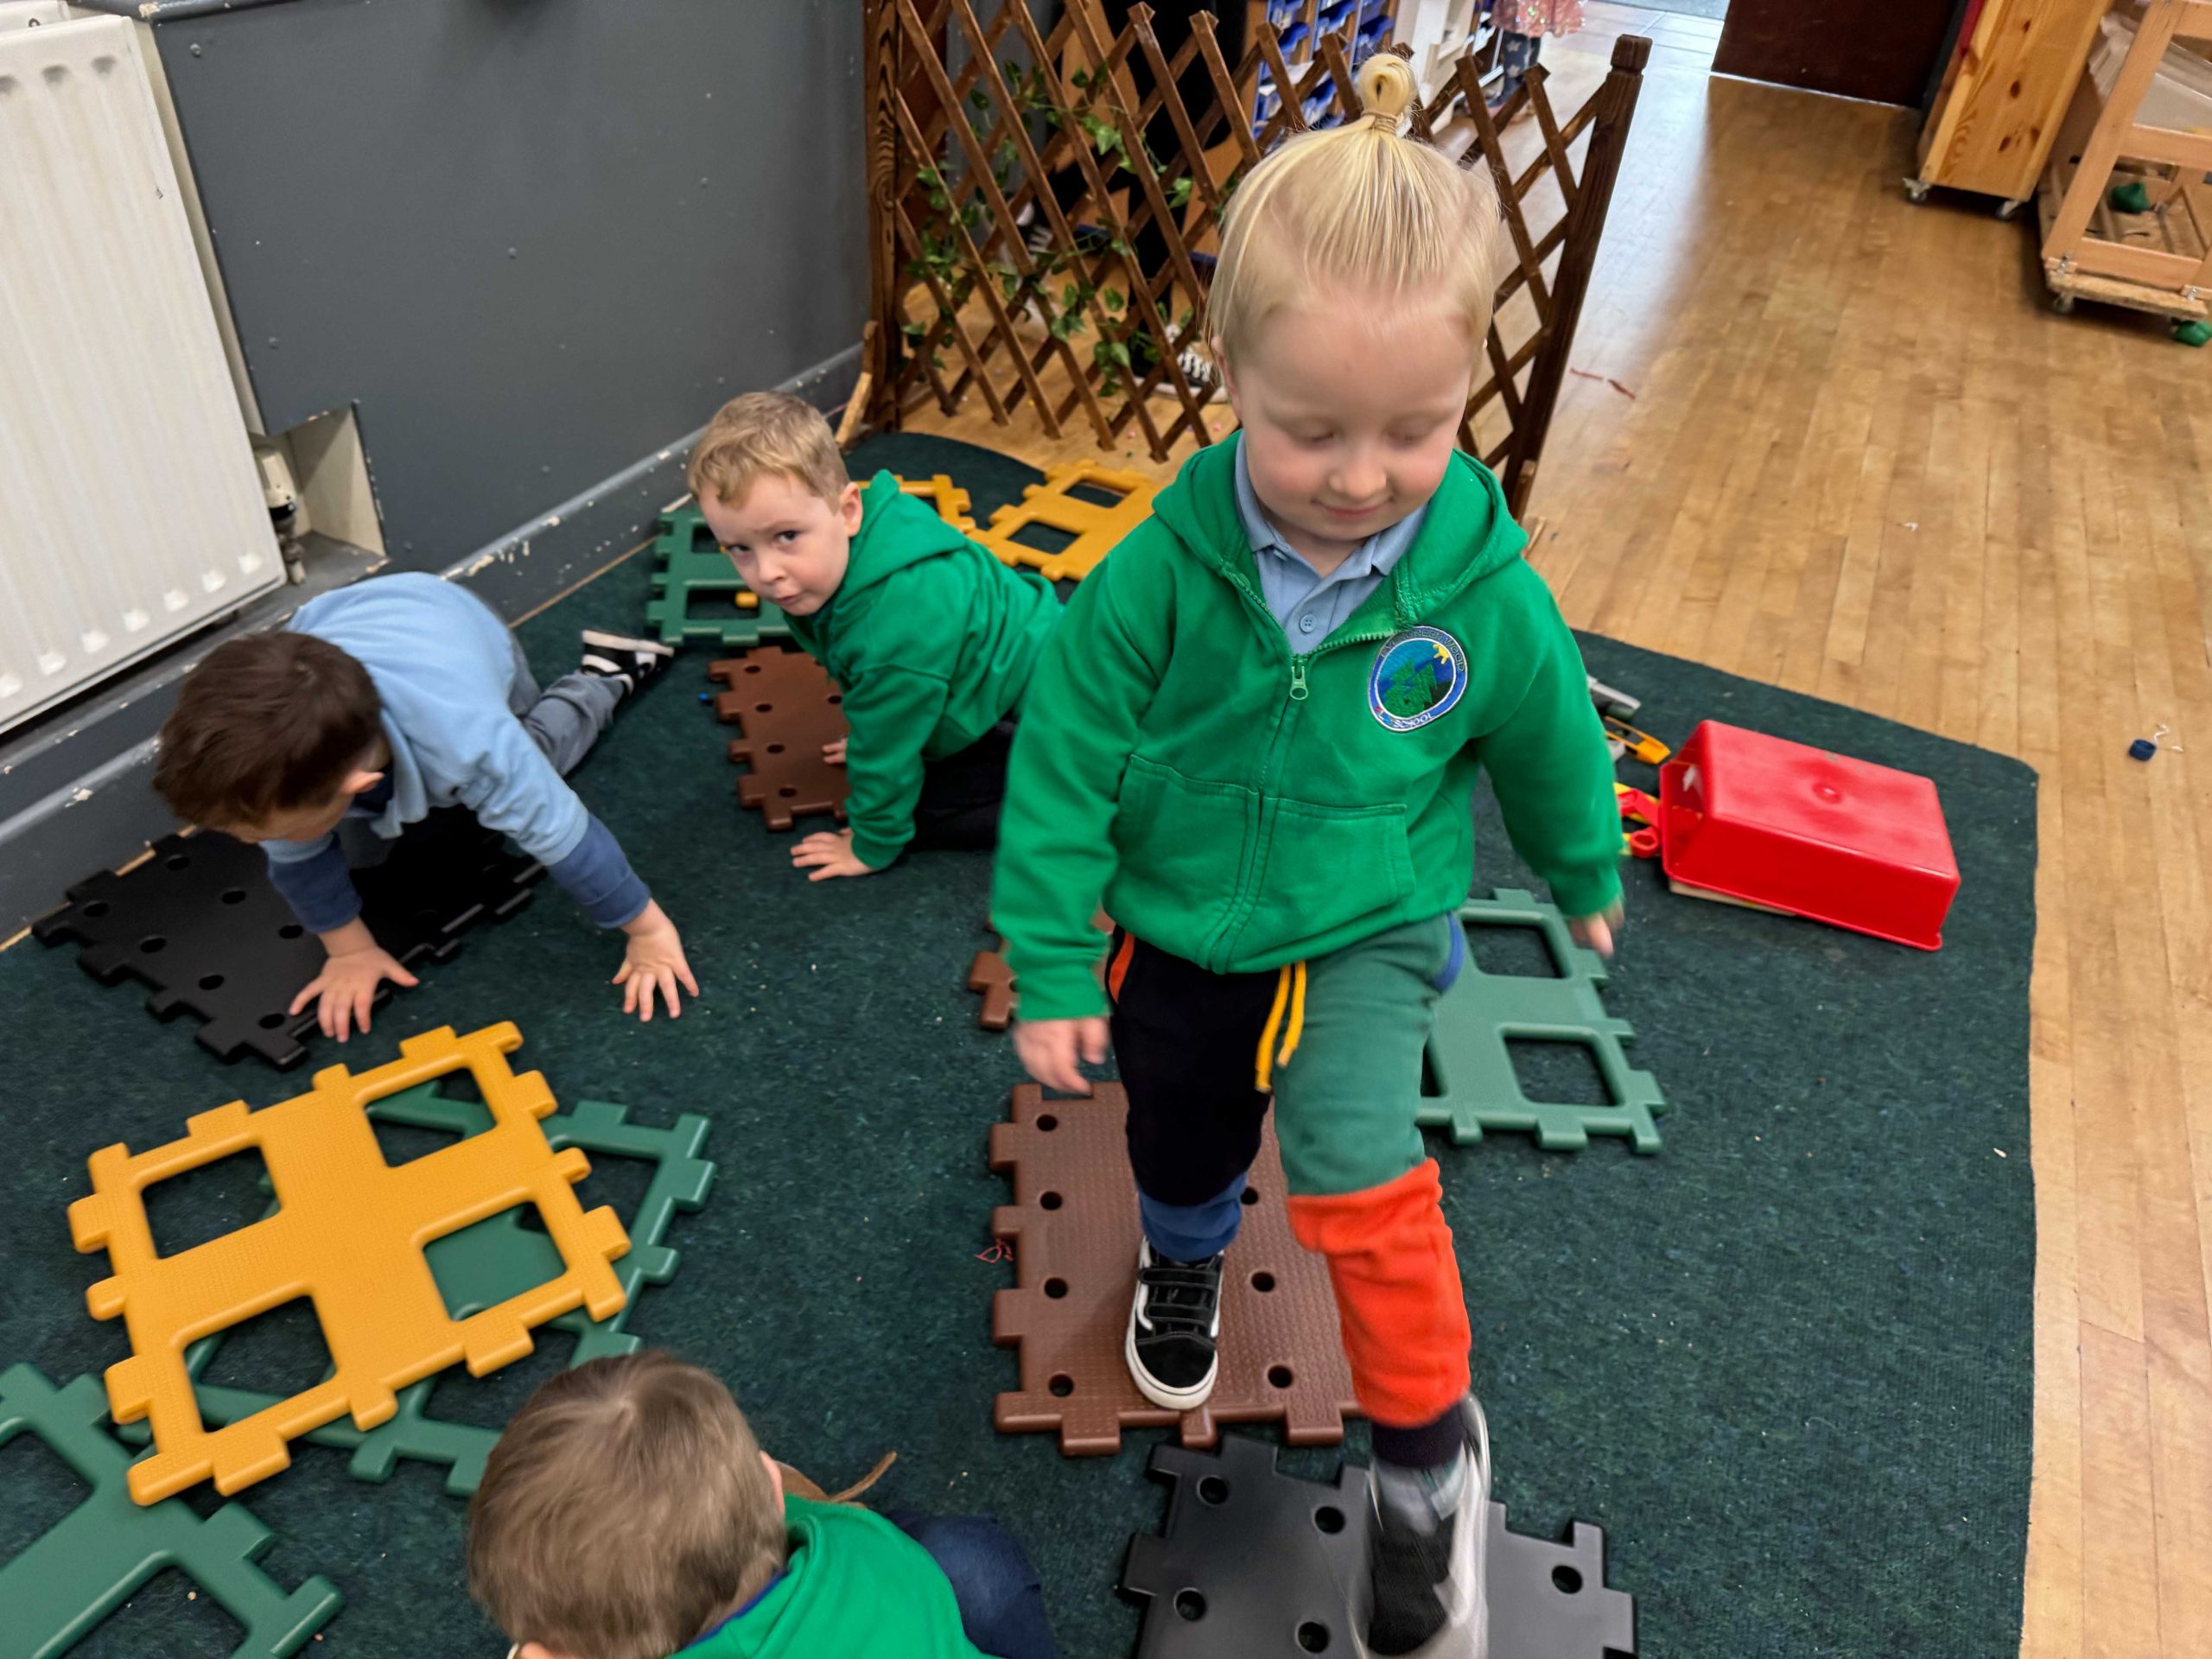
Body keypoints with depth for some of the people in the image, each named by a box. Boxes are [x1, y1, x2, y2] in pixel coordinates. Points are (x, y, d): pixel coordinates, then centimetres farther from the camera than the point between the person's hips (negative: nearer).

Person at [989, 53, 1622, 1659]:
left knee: (1360, 1174, -18)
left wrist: (1587, 878, 15)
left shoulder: (1484, 592, -22)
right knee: (1183, 1142, 24)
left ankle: (1430, 1442, 11)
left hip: (1370, 931, -1)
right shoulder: (1164, 572, -26)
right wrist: (1054, 971, -11)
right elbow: (1063, 768, -16)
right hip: (1179, 930, 2)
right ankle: (1185, 1263, 61)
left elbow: (1551, 744, -2)